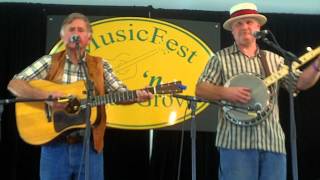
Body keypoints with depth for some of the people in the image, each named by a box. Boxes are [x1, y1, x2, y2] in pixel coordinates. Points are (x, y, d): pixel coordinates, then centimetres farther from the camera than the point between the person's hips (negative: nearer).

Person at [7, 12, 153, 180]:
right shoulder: (49, 62, 2)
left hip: (89, 145, 1)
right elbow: (14, 84, -5)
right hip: (55, 144, -1)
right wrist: (46, 95, -21)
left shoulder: (100, 66, 6)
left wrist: (137, 96, -22)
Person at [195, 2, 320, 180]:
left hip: (272, 142, 4)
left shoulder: (274, 59, 17)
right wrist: (226, 92, -15)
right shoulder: (221, 58, 7)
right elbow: (200, 90, 1)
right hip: (236, 141, -3)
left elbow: (300, 83, 8)